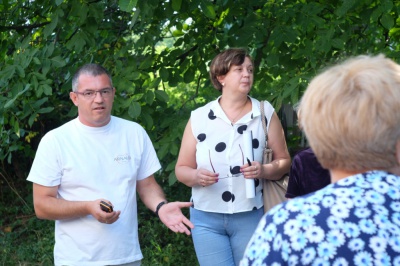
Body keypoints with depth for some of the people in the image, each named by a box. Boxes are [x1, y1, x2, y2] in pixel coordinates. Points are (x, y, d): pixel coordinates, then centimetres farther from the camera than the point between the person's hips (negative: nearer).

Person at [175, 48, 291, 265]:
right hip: (206, 219, 1)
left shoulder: (265, 113, 2)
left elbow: (284, 161, 4)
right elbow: (181, 169, 8)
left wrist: (265, 171, -17)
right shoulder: (199, 117, 2)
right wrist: (196, 176, -15)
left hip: (250, 218, 0)